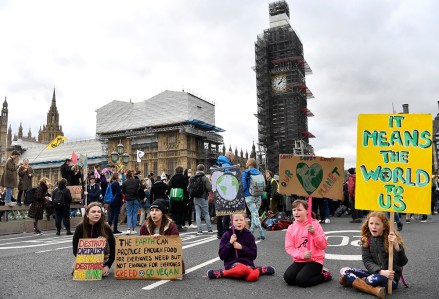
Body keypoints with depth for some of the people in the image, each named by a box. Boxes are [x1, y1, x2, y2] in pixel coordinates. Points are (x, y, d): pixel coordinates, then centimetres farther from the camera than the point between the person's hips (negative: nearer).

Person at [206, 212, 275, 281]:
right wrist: (230, 243, -13)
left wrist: (242, 248, -9)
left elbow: (253, 255, 5)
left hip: (247, 263, 4)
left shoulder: (249, 235, 6)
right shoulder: (227, 235, 2)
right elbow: (222, 256, -1)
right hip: (232, 263, -3)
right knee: (242, 269, -40)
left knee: (252, 277, -32)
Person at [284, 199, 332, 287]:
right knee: (288, 278, -17)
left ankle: (324, 275, 6)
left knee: (301, 280, -23)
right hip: (299, 260, 4)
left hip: (315, 260, -4)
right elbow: (289, 247, -3)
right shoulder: (291, 228, 1)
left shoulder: (315, 224, -6)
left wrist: (314, 233, -26)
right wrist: (302, 255, -19)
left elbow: (323, 246, -10)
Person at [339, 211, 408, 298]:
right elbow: (367, 261, -6)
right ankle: (376, 290, -25)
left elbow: (402, 263, -21)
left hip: (391, 277, -6)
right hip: (374, 273, 6)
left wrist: (396, 246, -38)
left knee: (374, 279, -39)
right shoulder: (366, 240, 0)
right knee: (344, 271, -12)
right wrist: (381, 271, -24)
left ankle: (352, 280, -11)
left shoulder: (392, 239, -12)